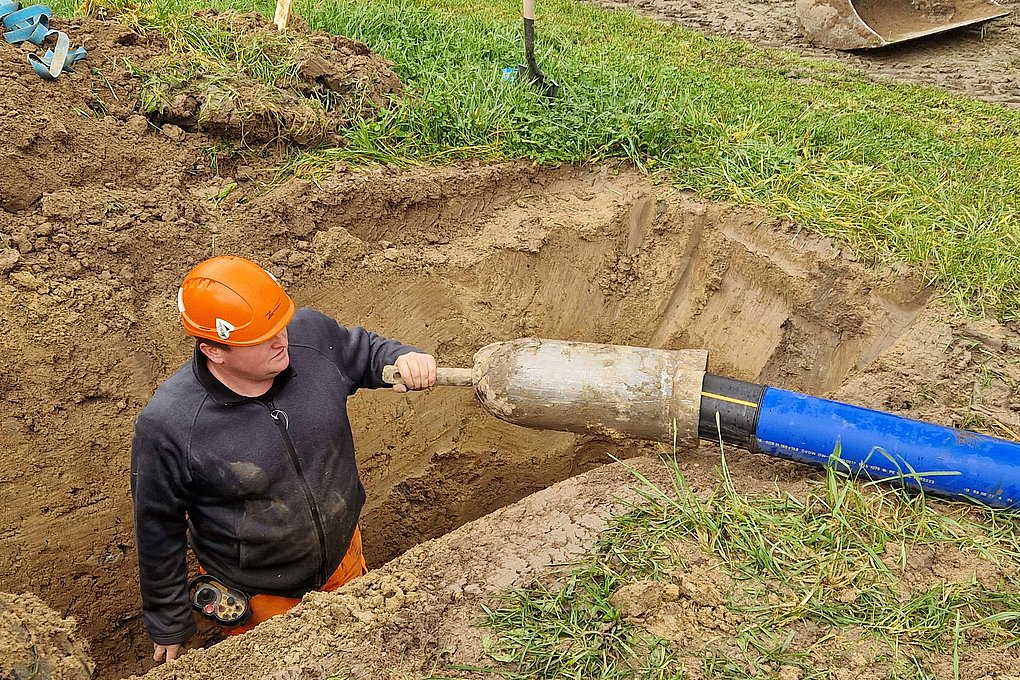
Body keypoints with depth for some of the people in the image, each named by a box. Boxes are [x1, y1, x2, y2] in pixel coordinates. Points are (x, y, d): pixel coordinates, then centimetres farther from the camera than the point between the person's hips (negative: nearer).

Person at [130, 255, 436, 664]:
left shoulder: (312, 335, -22)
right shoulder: (167, 426, -31)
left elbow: (362, 351, 2)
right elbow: (158, 532, -16)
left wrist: (402, 357, -21)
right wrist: (168, 626, -3)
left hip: (344, 555, 4)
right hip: (258, 598, -4)